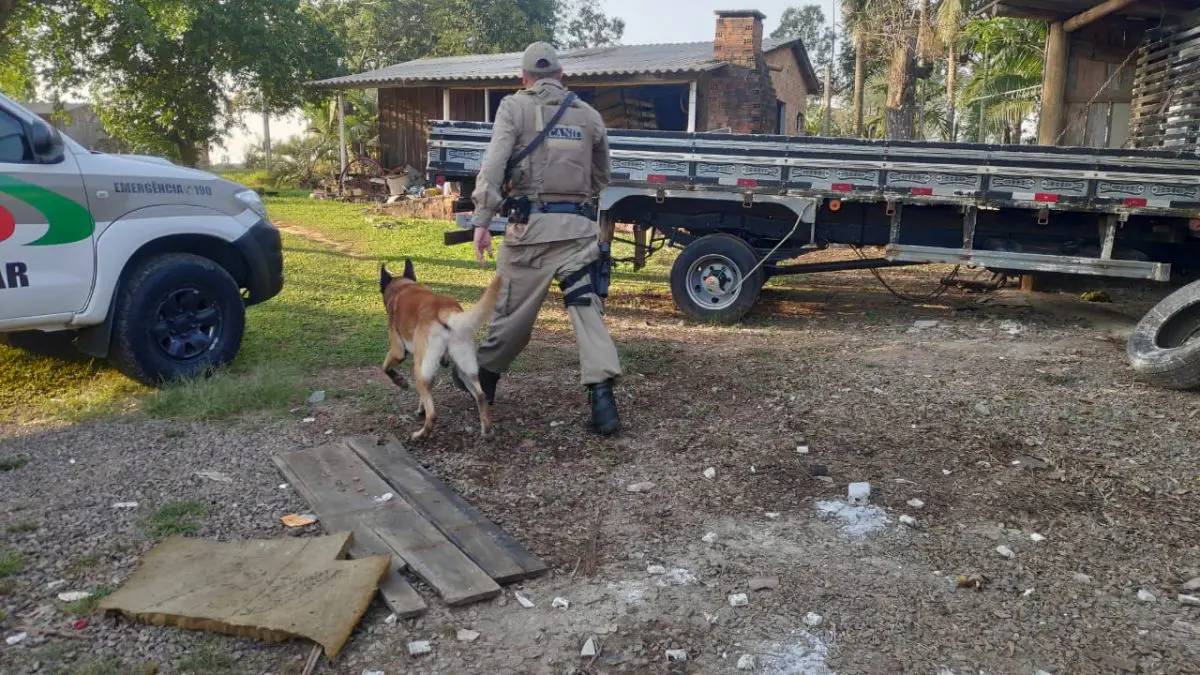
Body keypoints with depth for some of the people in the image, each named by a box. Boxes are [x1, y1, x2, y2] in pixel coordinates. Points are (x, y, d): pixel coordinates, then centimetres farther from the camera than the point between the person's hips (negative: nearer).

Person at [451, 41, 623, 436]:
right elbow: (601, 179, 22)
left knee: (513, 308, 11)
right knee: (588, 310, -1)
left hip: (531, 225, -2)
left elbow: (493, 165, -10)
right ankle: (601, 394, -12)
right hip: (578, 226, 2)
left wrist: (481, 221, -12)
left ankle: (483, 375, 31)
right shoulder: (589, 115, 14)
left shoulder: (515, 107, 4)